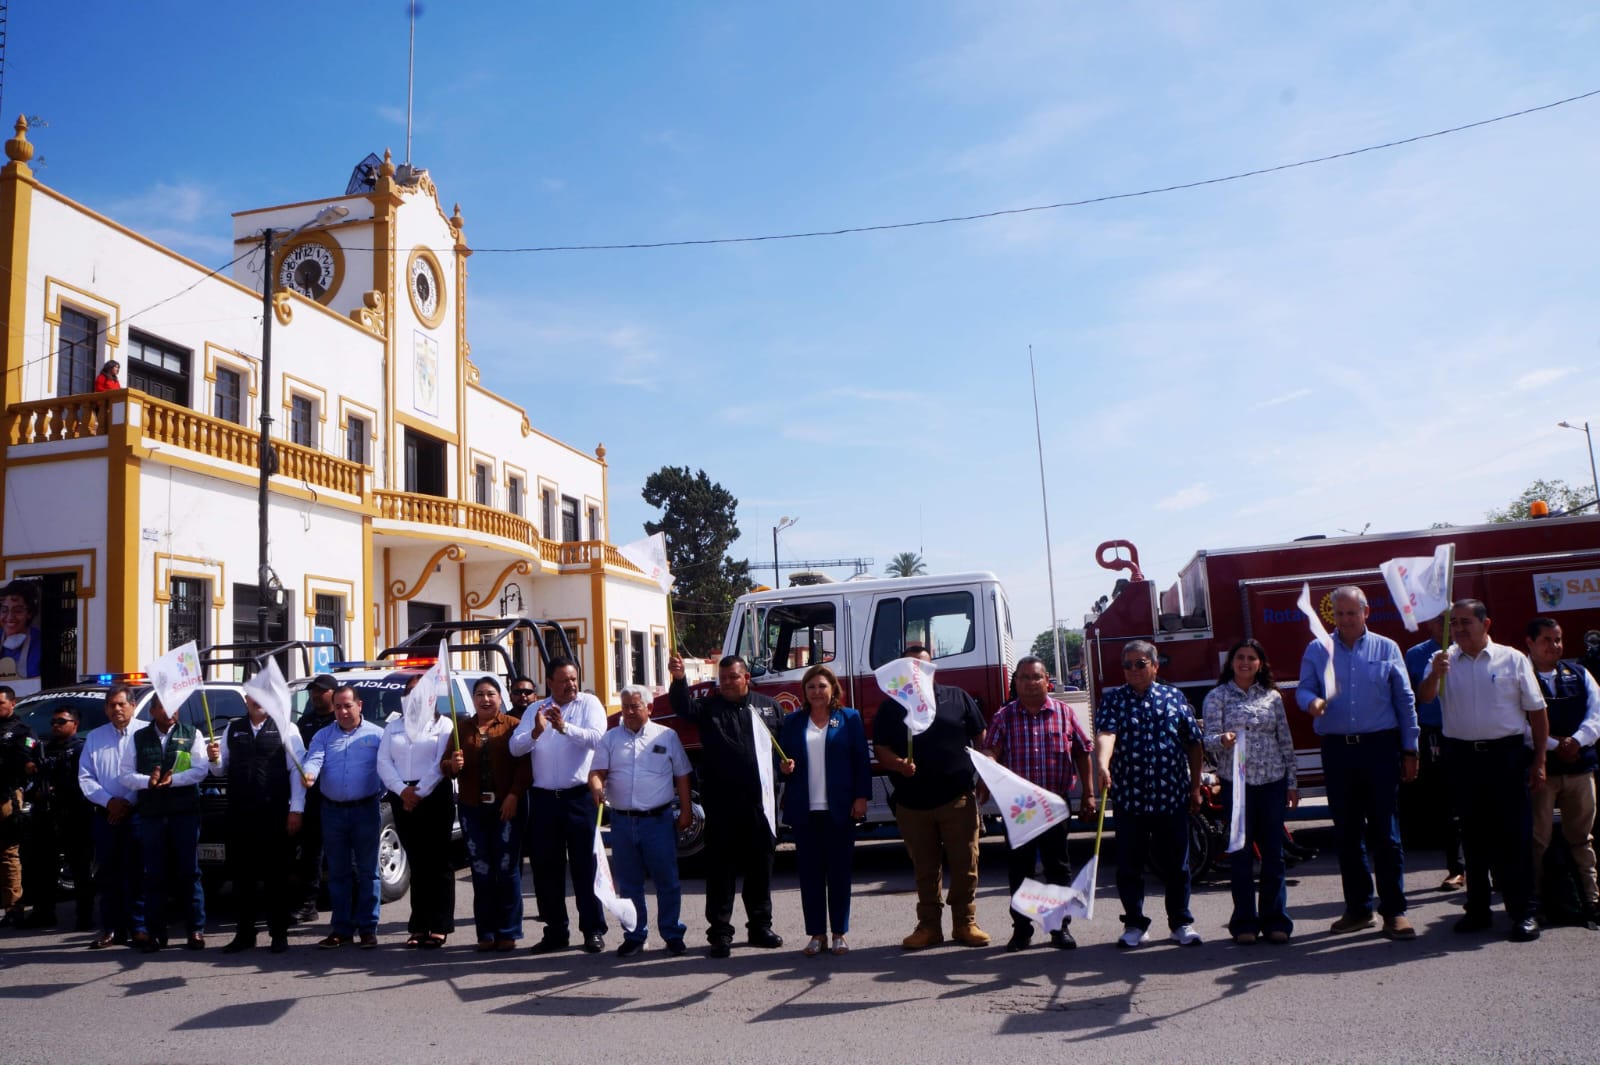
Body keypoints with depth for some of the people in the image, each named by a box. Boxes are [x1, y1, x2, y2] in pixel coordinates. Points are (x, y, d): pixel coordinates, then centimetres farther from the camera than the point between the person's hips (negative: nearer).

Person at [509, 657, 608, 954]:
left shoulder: (589, 703, 0)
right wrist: (536, 732, -23)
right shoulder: (535, 710, 9)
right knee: (546, 868, 9)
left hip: (579, 796, -3)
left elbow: (595, 737, -16)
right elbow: (515, 747, -3)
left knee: (585, 866, 0)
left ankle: (593, 930, 8)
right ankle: (555, 931, 20)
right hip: (543, 797, 4)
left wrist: (564, 726, -30)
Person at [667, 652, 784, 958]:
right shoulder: (709, 706, 2)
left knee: (760, 866, 11)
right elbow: (682, 707, -18)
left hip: (759, 801, 2)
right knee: (720, 867, 2)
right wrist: (679, 679, -35)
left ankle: (760, 926, 24)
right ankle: (720, 932, 10)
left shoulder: (767, 706, 10)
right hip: (721, 804, -2)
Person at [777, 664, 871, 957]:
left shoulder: (849, 718, 5)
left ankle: (840, 933, 15)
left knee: (839, 870, 4)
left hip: (840, 809, -2)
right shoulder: (792, 722, 11)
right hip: (804, 810, 2)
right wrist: (784, 767, -9)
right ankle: (816, 933, 13)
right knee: (810, 872, 4)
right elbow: (782, 759, 13)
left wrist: (861, 797, -5)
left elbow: (861, 760, 2)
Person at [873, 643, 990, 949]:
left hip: (958, 798, -1)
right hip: (912, 802, 1)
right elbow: (880, 749, 2)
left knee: (965, 865, 3)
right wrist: (899, 764, -17)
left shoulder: (957, 698, 5)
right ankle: (929, 926, 20)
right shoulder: (891, 707, 6)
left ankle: (965, 923, 17)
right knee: (925, 869, 9)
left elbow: (981, 739, 9)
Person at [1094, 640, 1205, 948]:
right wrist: (1102, 765, -35)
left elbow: (1193, 743, 10)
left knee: (1176, 864, 10)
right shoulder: (1113, 700, 2)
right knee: (1129, 865, 5)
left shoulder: (1174, 697, 7)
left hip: (1172, 798, 1)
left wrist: (1195, 787, 9)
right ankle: (1134, 924, 18)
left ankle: (1181, 922, 24)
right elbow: (1105, 733, -16)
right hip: (1129, 798, -1)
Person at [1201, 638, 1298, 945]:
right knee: (1242, 853, 2)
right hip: (1236, 782, -2)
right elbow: (1209, 738, -6)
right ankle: (1244, 922, 11)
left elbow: (1286, 741, 12)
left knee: (1274, 851, 4)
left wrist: (1292, 782, 9)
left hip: (1272, 781, 2)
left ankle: (1275, 919, 15)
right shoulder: (1217, 697, 2)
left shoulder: (1273, 696, 9)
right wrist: (1222, 740, -29)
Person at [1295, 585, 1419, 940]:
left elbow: (1405, 701, 7)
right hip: (1337, 750, 2)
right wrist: (1312, 701, -22)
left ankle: (1394, 910, 5)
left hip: (1380, 747, -2)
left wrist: (1409, 750, 4)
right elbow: (1303, 689, 2)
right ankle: (1358, 908, 18)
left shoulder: (1386, 649, 7)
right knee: (1347, 833, 8)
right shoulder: (1317, 650, 9)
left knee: (1385, 831, -2)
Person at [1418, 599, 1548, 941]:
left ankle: (1523, 913, 10)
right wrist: (1436, 674, -31)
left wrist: (1539, 761, -1)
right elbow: (1425, 696, -10)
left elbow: (1537, 711, 3)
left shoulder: (1512, 659, 1)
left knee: (1515, 835, 1)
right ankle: (1478, 910, 20)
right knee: (1474, 835, 10)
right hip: (1462, 756, 2)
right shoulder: (1444, 660, 6)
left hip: (1507, 755, -2)